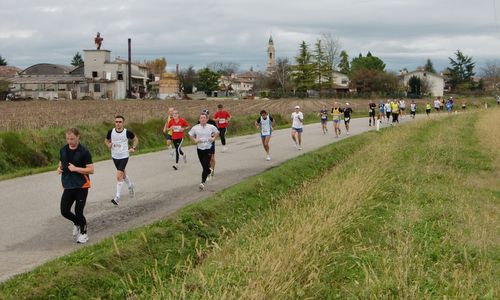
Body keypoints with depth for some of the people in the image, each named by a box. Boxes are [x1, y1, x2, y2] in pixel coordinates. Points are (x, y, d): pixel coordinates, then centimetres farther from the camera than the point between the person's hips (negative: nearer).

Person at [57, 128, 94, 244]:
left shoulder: (84, 152, -11)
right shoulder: (63, 150, 6)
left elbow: (91, 170, -13)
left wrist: (75, 169, -21)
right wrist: (59, 168, 0)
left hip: (81, 186, -5)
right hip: (68, 186, 5)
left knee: (78, 211, -4)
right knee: (64, 211, 0)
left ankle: (83, 233, 19)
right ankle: (77, 223, 31)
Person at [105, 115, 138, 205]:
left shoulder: (127, 132, -12)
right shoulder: (111, 132, -6)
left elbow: (135, 139, 7)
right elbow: (106, 140, 12)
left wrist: (133, 148, -3)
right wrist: (108, 145, -10)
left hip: (124, 156, -4)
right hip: (115, 156, 4)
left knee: (119, 176, -14)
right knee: (123, 174, 21)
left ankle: (117, 197, -8)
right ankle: (130, 186, 51)